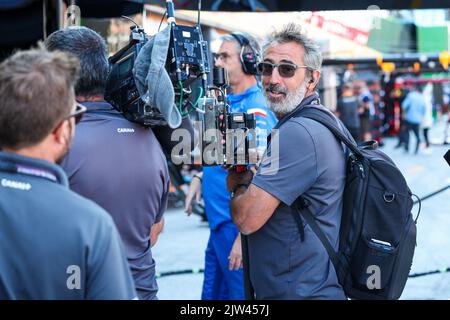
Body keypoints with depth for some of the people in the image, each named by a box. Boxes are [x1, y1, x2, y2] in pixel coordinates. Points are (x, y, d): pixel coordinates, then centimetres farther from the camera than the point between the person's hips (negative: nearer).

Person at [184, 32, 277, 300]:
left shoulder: (255, 110, -19)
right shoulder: (229, 101, 9)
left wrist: (243, 237, -25)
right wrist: (199, 177, 15)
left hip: (237, 225, -9)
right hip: (219, 222, 9)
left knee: (239, 290, 3)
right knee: (212, 292, 18)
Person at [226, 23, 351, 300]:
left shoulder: (296, 132, -22)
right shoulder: (325, 120, 11)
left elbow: (247, 219, -24)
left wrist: (239, 186, -3)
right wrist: (250, 181, 1)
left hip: (300, 292, -10)